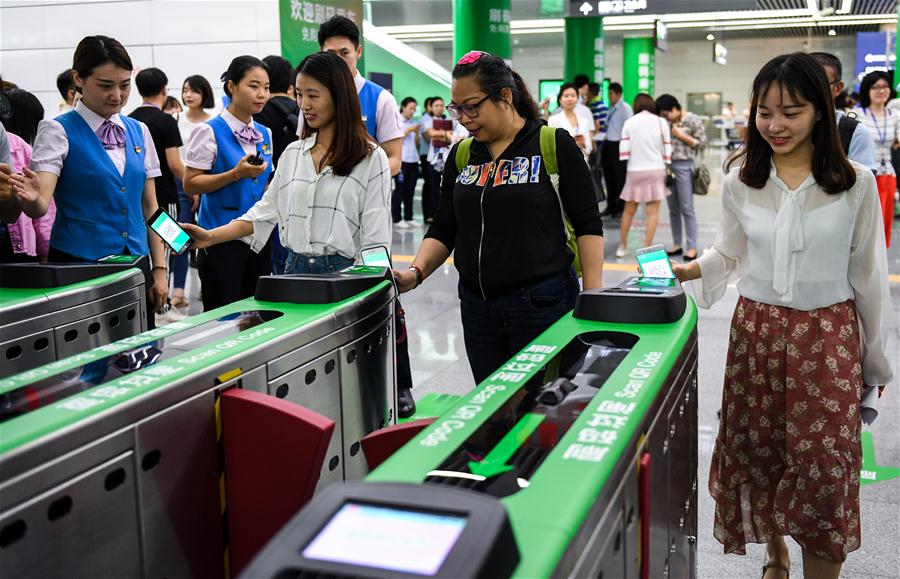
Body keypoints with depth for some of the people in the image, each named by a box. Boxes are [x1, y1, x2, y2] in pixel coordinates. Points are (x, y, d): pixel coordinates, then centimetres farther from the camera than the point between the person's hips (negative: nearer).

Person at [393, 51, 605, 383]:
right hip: (478, 307, 5)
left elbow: (588, 225, -5)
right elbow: (443, 229, 11)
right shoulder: (461, 155, 9)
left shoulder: (553, 145, -6)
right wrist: (416, 272, -7)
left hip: (543, 303, -5)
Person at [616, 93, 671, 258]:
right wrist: (665, 167, 11)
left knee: (629, 210, 15)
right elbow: (667, 150, 0)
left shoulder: (629, 123, 0)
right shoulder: (661, 122, 0)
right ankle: (646, 248, -3)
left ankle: (622, 246, 24)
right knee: (653, 212, 2)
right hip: (656, 169, -1)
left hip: (635, 170, 1)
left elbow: (624, 151, -4)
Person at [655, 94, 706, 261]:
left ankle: (691, 247, -2)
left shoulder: (693, 120, -5)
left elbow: (702, 143, -5)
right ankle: (677, 245, 17)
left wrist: (682, 136, -11)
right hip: (667, 165, 6)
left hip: (684, 166, -6)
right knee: (673, 209, 9)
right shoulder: (666, 123, 10)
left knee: (687, 208, -5)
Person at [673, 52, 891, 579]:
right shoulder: (741, 180, 0)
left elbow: (869, 277, 0)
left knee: (824, 466, -3)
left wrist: (875, 361, 6)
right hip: (756, 331, 3)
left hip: (828, 337, -2)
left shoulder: (855, 183, -6)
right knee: (756, 454, 11)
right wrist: (679, 272, -6)